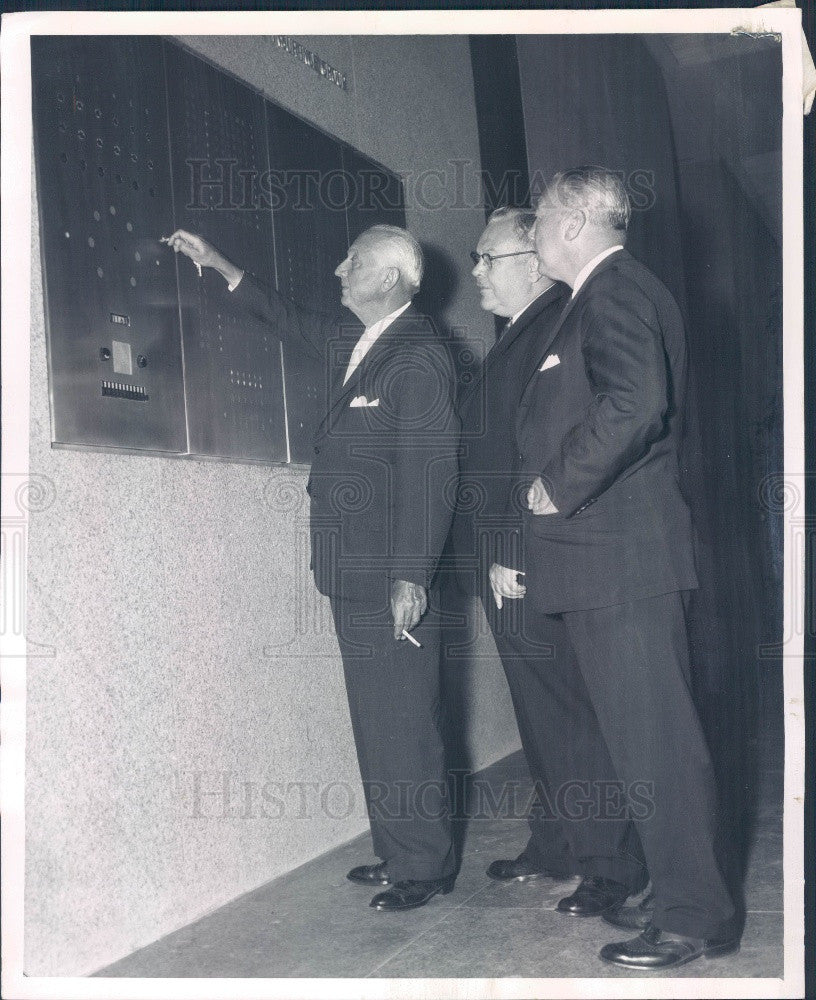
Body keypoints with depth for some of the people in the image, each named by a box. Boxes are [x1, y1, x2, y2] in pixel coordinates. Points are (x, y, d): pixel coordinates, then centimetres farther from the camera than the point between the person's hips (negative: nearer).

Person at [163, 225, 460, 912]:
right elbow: (292, 322, 33)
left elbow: (431, 474, -18)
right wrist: (220, 265, 30)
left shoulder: (418, 357, -13)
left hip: (391, 577, -9)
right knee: (374, 721, 14)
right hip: (351, 574, 9)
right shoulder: (352, 345, 14)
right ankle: (397, 854, 26)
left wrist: (412, 576, -21)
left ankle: (425, 867, 11)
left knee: (404, 724, -2)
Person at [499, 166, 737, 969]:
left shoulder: (617, 290, -11)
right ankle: (607, 878, 34)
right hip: (580, 565, 11)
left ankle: (694, 916, 7)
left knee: (652, 738, -4)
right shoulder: (593, 300, 20)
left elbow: (634, 406, -28)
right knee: (576, 732, 20)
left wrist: (558, 486, -16)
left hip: (620, 557, -11)